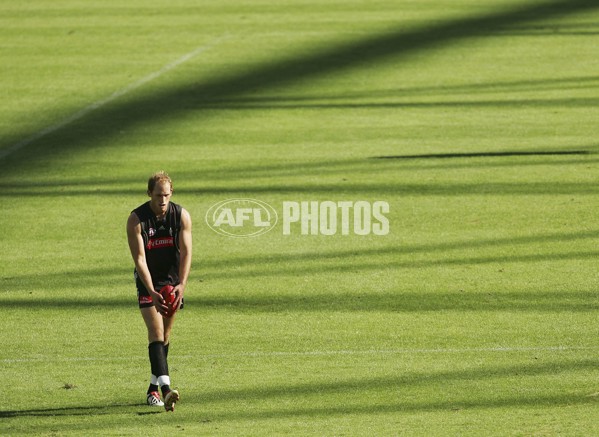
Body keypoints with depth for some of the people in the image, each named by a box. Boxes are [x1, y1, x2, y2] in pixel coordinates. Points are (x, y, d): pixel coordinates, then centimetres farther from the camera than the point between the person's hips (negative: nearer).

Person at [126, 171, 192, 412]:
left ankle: (153, 388, 21)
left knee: (165, 335, 8)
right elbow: (139, 258, -19)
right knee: (156, 333, -17)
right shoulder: (136, 219, -16)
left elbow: (186, 252, -13)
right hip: (148, 282, -3)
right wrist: (152, 292, -29)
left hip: (173, 282, 3)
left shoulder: (181, 215, -9)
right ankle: (165, 389, -29)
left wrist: (181, 285, -27)